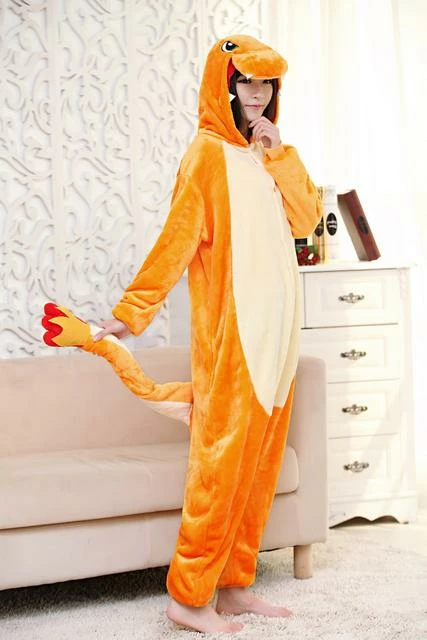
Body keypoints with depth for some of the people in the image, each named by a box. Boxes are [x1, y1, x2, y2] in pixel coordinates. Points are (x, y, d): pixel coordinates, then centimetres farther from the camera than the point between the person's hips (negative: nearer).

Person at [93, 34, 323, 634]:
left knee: (259, 455, 6)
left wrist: (279, 154, -2)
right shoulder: (209, 151, -5)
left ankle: (235, 584, 13)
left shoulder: (267, 153, 18)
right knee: (223, 454, -9)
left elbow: (306, 220, 6)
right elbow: (178, 237, -10)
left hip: (276, 323, 7)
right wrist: (133, 308, -16)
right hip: (232, 323, -7)